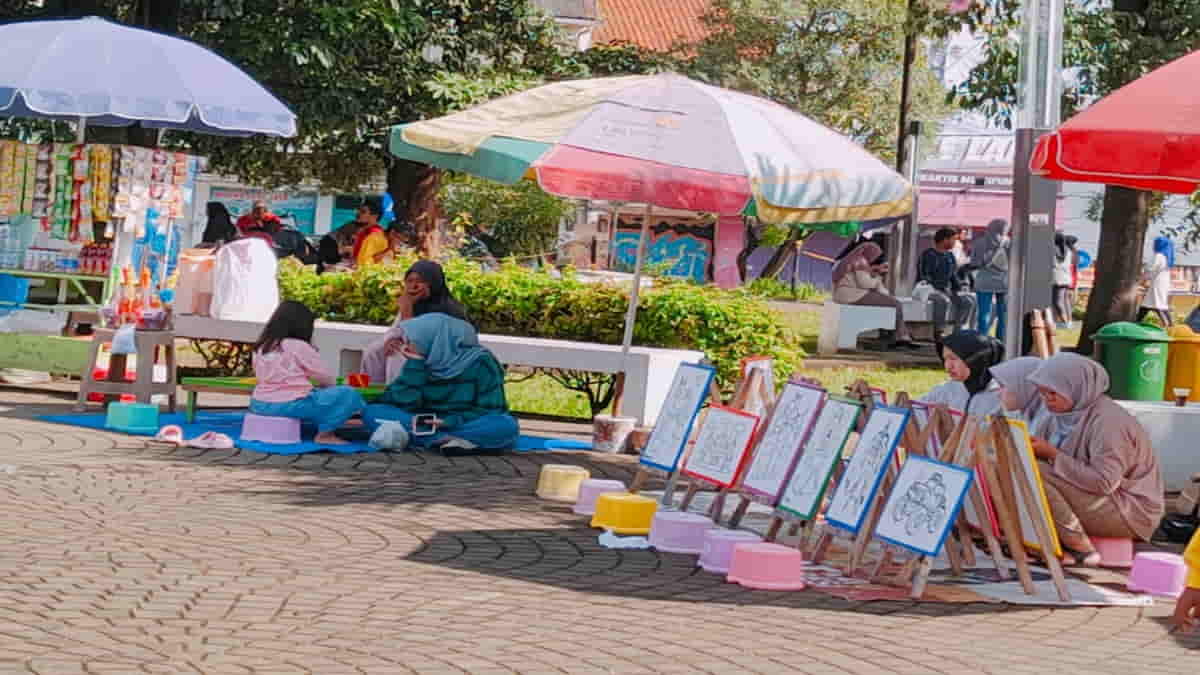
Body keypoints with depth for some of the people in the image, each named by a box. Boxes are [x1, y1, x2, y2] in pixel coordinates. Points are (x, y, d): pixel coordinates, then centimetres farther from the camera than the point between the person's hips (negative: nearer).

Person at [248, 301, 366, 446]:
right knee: (349, 394, -5)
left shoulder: (261, 347, 12)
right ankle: (325, 434, -8)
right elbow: (326, 378, 0)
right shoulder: (299, 347, -7)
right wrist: (329, 384, 23)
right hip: (290, 405, -8)